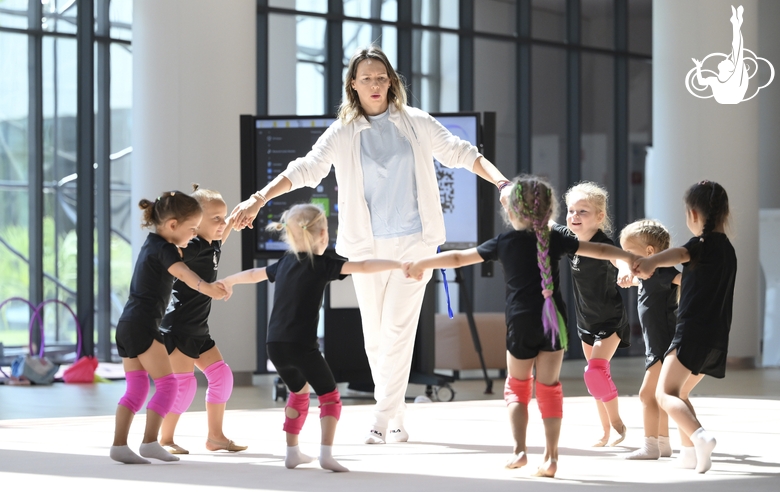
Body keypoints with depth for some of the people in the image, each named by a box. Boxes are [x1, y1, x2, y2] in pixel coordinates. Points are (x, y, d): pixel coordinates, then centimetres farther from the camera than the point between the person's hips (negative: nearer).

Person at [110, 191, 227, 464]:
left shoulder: (152, 244, 18)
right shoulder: (162, 248, -11)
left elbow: (177, 255, 43)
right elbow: (182, 272, -34)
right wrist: (204, 286, -53)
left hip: (126, 326, 9)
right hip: (142, 325, -9)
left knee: (136, 389, 7)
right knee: (167, 384, -7)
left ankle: (119, 445, 1)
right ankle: (150, 442, -12)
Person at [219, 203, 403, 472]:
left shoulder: (284, 264, 15)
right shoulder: (323, 265, -4)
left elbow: (253, 274, 32)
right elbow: (363, 267, -14)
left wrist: (226, 282, 50)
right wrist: (399, 264, -16)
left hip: (275, 346, 6)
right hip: (301, 346, -6)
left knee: (299, 392, 26)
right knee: (330, 396, 4)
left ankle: (292, 452, 24)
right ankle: (326, 454, -11)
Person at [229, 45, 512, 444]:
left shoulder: (416, 123, 3)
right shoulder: (342, 133, 2)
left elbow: (460, 153, 5)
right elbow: (305, 169, -4)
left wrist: (501, 181, -8)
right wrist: (259, 198, -16)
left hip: (414, 240, -1)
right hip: (367, 245, 1)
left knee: (398, 328, -11)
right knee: (375, 335, 4)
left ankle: (383, 420, -9)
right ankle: (396, 421, 14)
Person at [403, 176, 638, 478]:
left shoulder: (503, 243, 3)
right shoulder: (555, 240, 4)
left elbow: (458, 258, 9)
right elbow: (598, 251, 7)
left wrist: (421, 264, 20)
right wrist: (631, 258, 17)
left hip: (521, 325, -1)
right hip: (553, 322, 1)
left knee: (517, 387, 15)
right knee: (549, 388, 8)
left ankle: (519, 449, 1)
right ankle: (551, 456, 4)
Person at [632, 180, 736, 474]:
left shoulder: (703, 243, -9)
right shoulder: (727, 248, 18)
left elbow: (679, 254, -34)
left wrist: (650, 262, -54)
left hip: (694, 330, -9)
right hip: (717, 336, 9)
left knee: (665, 394, -11)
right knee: (678, 392, 21)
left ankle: (700, 436, -34)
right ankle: (693, 452, 14)